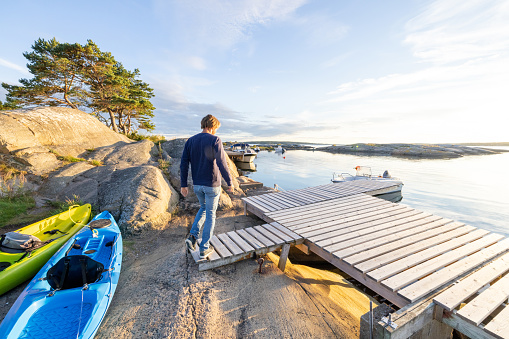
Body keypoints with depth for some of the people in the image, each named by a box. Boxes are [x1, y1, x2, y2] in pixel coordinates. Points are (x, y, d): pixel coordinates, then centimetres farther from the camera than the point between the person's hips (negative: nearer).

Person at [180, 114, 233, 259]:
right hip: (212, 185, -5)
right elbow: (222, 164, -19)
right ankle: (204, 249, 18)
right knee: (210, 214, 9)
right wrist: (229, 183, -9)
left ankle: (192, 236, 14)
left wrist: (183, 185, 8)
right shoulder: (215, 140, -12)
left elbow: (184, 164, 3)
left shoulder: (190, 141, 4)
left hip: (197, 185, 5)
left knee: (203, 208, 27)